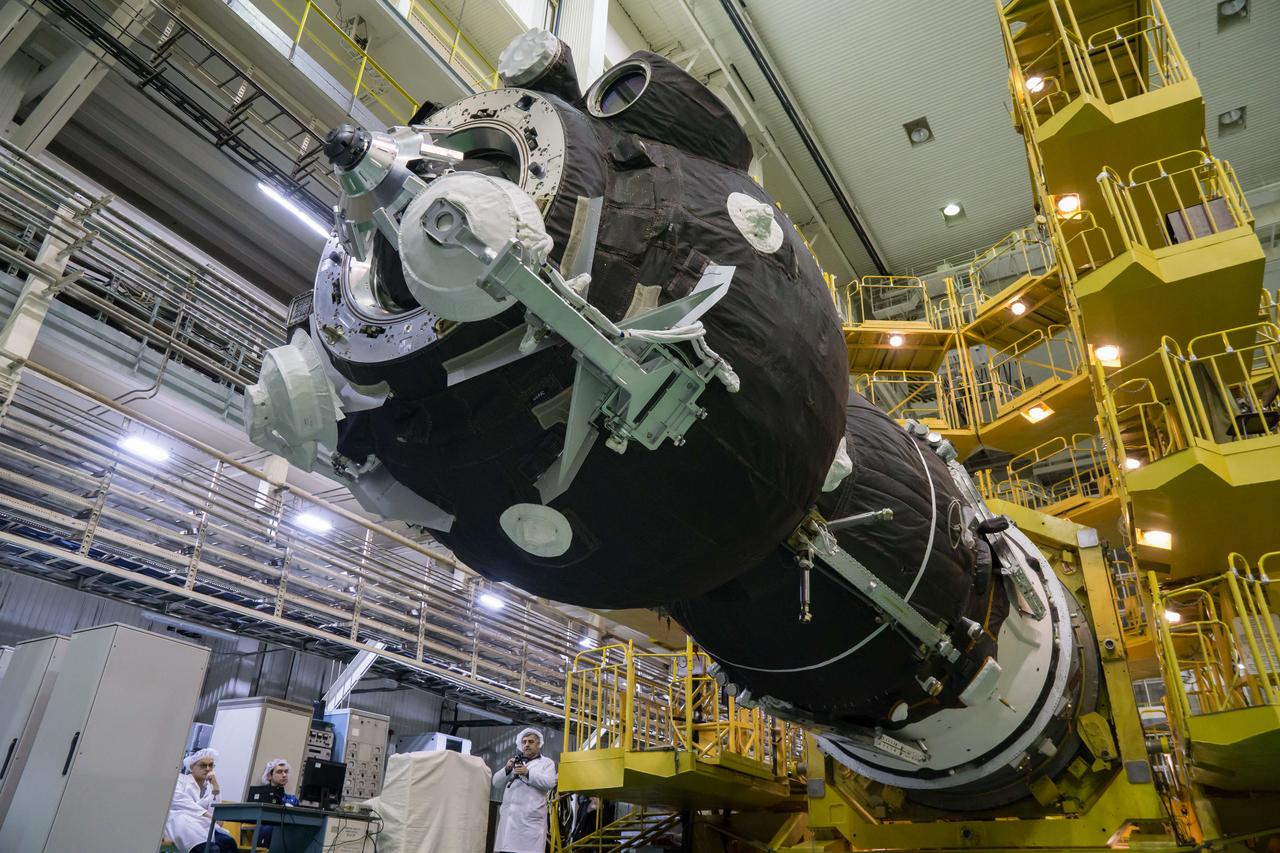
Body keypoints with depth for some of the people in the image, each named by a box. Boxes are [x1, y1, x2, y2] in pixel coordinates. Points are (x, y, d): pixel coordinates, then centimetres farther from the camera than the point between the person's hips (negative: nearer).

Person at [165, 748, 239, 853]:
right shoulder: (180, 779, 19)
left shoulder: (210, 788, 26)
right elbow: (180, 801, -4)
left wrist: (215, 787, 4)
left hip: (203, 826, 3)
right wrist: (205, 814, -13)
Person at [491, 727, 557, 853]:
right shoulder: (514, 762, 27)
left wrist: (528, 773, -12)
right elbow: (496, 783, 19)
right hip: (509, 817, 4)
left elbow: (550, 783, -3)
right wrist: (507, 769, 0)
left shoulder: (547, 763, 15)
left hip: (530, 818, -4)